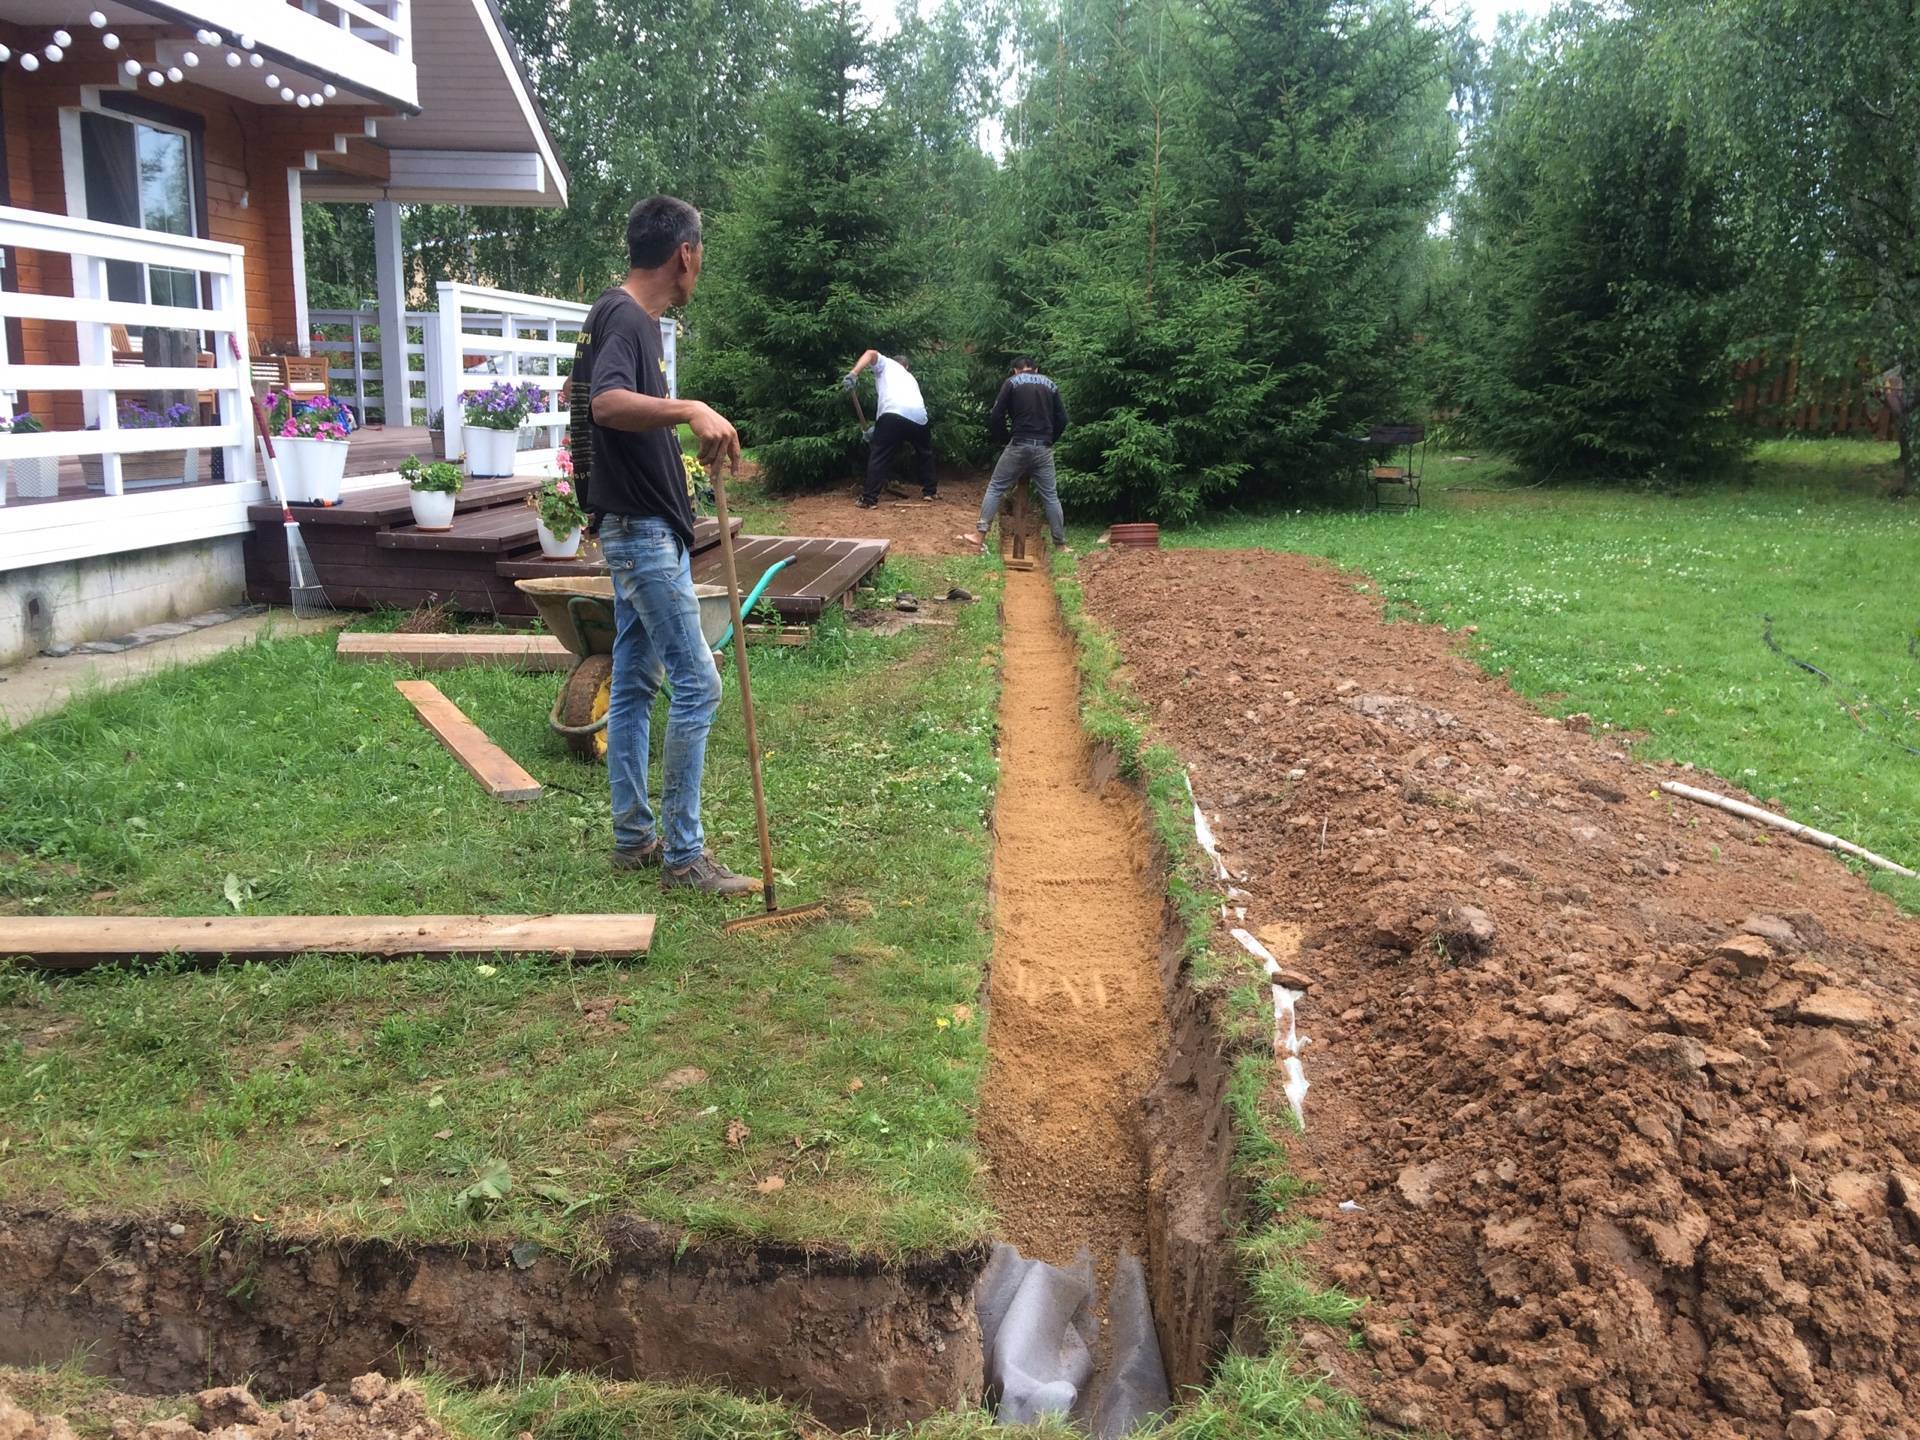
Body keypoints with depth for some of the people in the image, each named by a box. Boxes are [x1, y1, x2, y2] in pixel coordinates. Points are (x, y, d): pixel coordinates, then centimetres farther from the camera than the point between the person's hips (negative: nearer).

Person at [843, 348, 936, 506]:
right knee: (925, 452, 30)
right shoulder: (910, 377, 40)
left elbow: (871, 353, 3)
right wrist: (877, 429, 36)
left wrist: (853, 373, -8)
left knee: (879, 455, 5)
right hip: (918, 417, 5)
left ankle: (869, 499, -1)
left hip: (893, 413, -4)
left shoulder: (886, 363, 27)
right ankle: (930, 490, 34)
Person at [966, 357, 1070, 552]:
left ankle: (980, 536, -1)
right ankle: (1060, 545, 9)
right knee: (1050, 495, 8)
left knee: (995, 488, 6)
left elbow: (996, 416, -2)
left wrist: (1002, 440, 11)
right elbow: (1062, 419, 10)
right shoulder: (1050, 385, 14)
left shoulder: (1012, 382, 4)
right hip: (1044, 448, 3)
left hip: (1019, 445, -3)